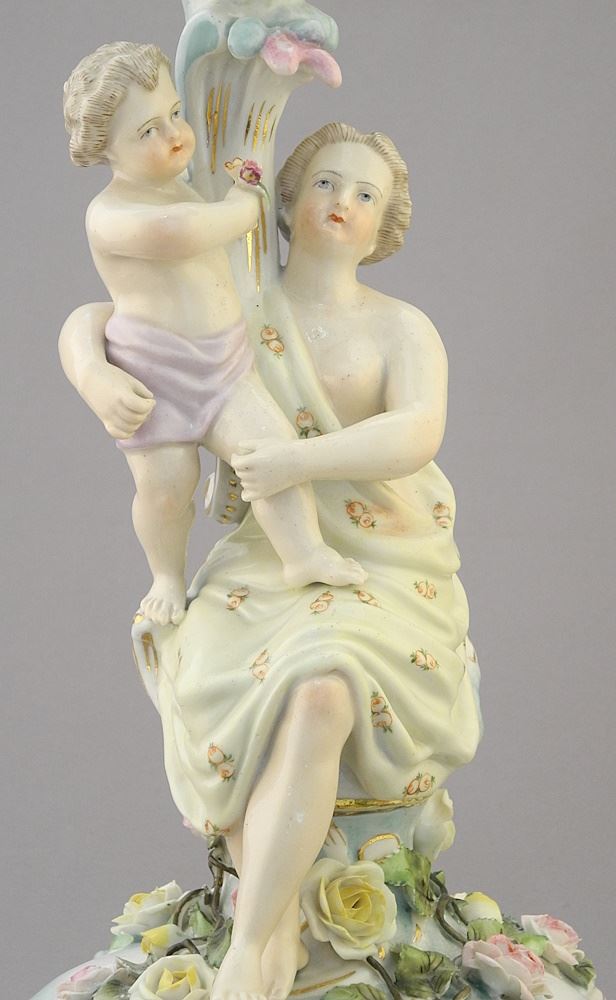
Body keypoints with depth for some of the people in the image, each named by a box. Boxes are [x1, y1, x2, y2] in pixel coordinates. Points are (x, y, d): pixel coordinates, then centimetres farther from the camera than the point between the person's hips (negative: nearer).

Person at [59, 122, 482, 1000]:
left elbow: (416, 436, -18)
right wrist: (98, 381, -10)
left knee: (319, 695, -35)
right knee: (217, 697, -32)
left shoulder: (404, 330, 2)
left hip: (385, 575, -2)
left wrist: (299, 461, -30)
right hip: (265, 572, 3)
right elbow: (86, 322, 13)